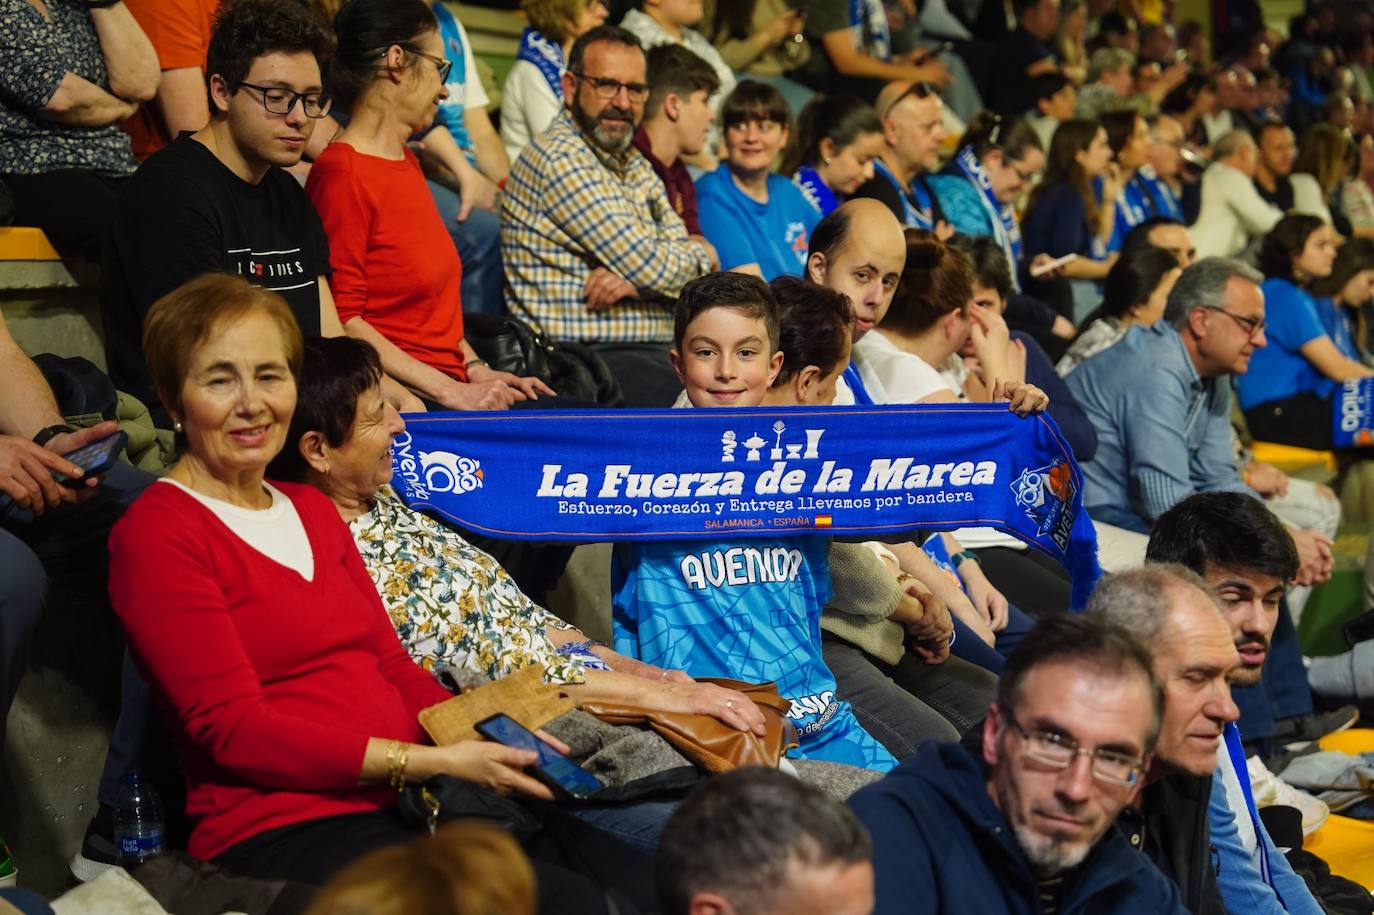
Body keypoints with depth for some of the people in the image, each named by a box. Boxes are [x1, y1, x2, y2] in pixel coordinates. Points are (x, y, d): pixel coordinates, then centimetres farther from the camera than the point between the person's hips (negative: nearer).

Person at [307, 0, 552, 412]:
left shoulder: (406, 161, 18)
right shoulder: (342, 173, -11)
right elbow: (341, 320, -16)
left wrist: (475, 368, 9)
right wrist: (449, 392, -17)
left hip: (447, 383, 9)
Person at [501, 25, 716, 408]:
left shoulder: (633, 164, 19)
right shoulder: (560, 158, -10)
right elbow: (653, 267, -14)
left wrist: (636, 280, -10)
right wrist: (701, 253, 8)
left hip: (653, 353, 9)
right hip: (585, 358, -9)